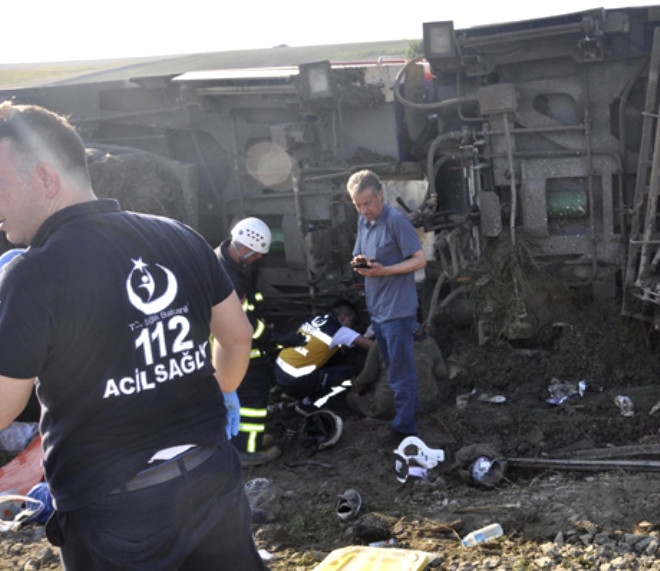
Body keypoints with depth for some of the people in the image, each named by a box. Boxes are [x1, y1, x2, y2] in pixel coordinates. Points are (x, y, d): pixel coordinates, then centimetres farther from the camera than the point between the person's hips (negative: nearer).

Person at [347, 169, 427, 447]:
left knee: (400, 370, -1)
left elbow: (419, 260, -16)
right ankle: (409, 410, 33)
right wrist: (359, 263, -5)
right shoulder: (363, 222, 9)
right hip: (376, 307, 8)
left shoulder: (396, 221, -15)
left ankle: (404, 426, 7)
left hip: (398, 308, -8)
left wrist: (382, 270, -24)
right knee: (395, 367, 19)